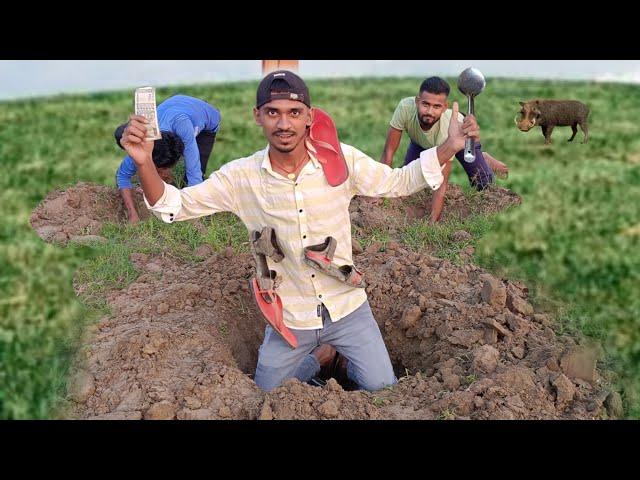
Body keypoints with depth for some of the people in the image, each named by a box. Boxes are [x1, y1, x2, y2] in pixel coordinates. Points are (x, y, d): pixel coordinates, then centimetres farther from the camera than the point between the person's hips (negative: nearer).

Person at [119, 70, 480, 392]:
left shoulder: (341, 160, -15)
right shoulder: (240, 177, -15)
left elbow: (398, 182, -4)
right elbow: (175, 205, -11)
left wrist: (449, 147, -19)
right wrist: (145, 163, -30)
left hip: (347, 308, 0)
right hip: (289, 319, 1)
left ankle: (349, 359, 39)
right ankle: (321, 355, 43)